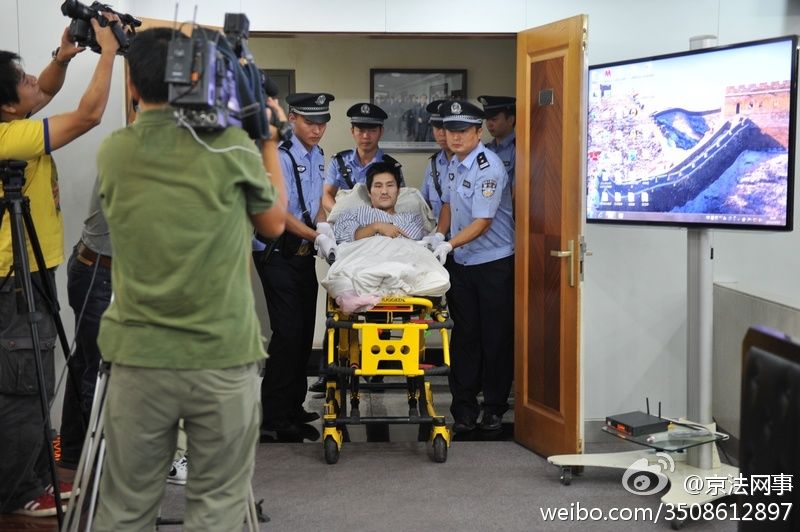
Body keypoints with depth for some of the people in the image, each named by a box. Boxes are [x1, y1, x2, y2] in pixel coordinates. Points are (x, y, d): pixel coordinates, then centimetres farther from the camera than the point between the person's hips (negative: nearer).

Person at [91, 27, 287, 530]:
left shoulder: (112, 153, 1)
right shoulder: (231, 144, -7)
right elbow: (273, 223, 9)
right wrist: (271, 147, 20)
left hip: (138, 357, 2)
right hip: (223, 357, -2)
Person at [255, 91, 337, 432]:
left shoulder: (317, 155, 11)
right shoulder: (281, 156, -17)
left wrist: (322, 223, 0)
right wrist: (316, 236, -21)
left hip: (304, 254, 9)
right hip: (278, 255, -9)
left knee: (304, 331, 12)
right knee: (288, 333, -10)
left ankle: (294, 407, 23)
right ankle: (273, 414, -2)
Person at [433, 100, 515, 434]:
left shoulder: (488, 169, -19)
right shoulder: (455, 163, 7)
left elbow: (483, 222, -24)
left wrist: (449, 244, -31)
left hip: (494, 263, -7)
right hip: (461, 261, 7)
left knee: (495, 338, 3)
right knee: (464, 336, 9)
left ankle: (494, 408, 14)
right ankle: (464, 409, 14)